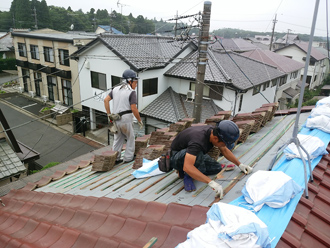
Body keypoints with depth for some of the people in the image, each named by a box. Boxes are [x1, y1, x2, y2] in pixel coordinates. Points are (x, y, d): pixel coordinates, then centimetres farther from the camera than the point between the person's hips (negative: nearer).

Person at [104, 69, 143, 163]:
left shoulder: (116, 89, 11)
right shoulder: (132, 92, -8)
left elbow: (106, 100, 3)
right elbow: (133, 108, -14)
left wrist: (109, 114, 7)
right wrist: (139, 121, -4)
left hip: (116, 118, 6)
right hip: (126, 118, -6)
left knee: (118, 139, 19)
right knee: (130, 138, 13)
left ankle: (115, 158, 22)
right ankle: (128, 157, 18)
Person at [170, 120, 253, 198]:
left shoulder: (213, 132, -12)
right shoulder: (198, 140, -38)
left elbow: (224, 150, 9)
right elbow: (187, 167, -48)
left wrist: (240, 164, 9)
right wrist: (210, 182, -50)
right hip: (176, 157, -9)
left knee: (217, 168, -5)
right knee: (198, 154, -38)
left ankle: (183, 171, 6)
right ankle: (187, 176, -12)